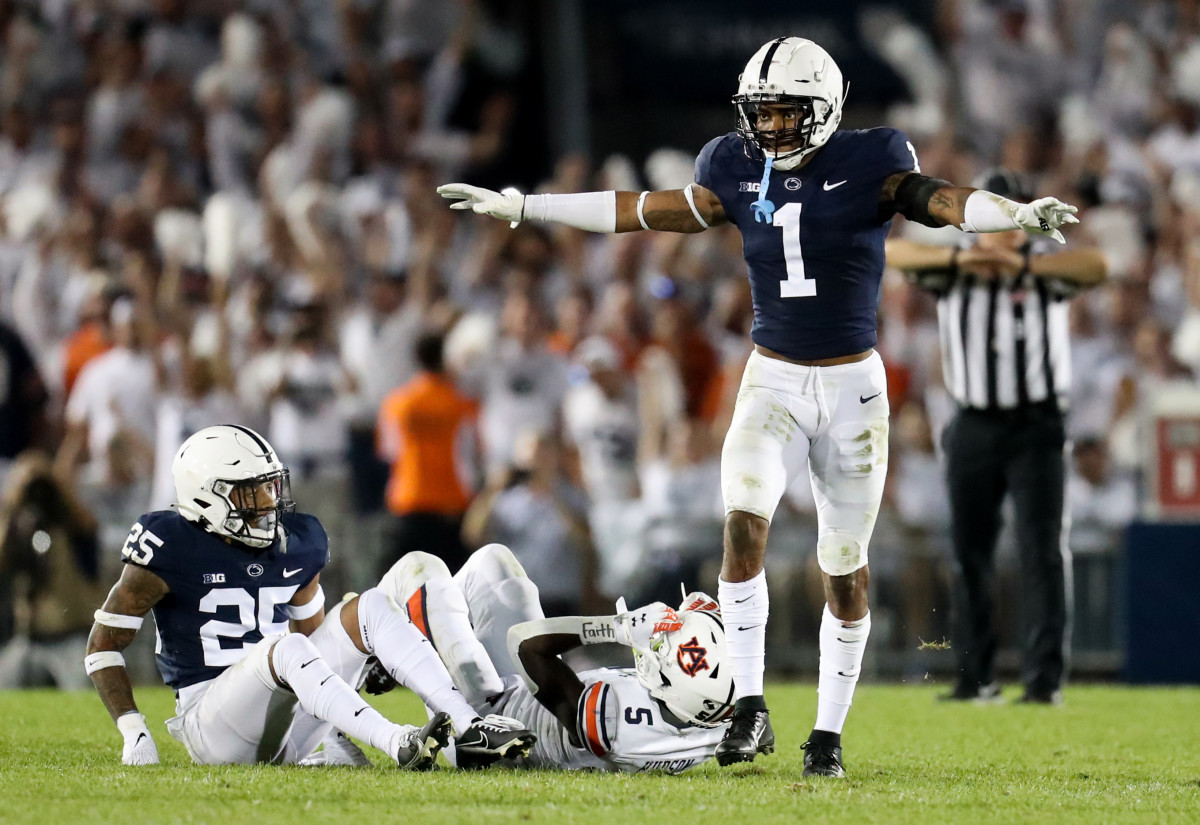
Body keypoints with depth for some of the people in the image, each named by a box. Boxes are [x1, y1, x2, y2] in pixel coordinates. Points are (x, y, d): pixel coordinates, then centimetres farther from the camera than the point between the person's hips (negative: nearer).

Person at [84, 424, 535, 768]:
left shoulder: (297, 544, 9)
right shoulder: (171, 549, -9)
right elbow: (104, 644, -5)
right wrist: (134, 732, -13)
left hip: (287, 724, 6)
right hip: (211, 724, -6)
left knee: (372, 607, -6)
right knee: (285, 648, -34)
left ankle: (470, 730, -21)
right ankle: (399, 746, -50)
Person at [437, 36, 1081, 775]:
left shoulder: (867, 165, -8)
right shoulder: (739, 172, 1)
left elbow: (941, 201, -23)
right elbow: (643, 212, 11)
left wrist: (1020, 214, -44)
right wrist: (521, 208, 13)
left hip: (853, 387, -2)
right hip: (772, 382, 2)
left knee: (845, 569, 4)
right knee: (744, 522, -21)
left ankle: (829, 732, 18)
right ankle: (750, 709, -16)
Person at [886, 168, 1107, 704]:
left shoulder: (1047, 266, -2)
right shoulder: (953, 269, 3)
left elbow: (1094, 265, -23)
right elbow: (892, 253, -13)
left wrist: (1023, 264, -35)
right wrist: (957, 260, -30)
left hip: (1036, 425, -3)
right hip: (974, 427, 3)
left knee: (1043, 552, -8)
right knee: (969, 554, 6)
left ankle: (1046, 677, -8)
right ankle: (975, 676, 15)